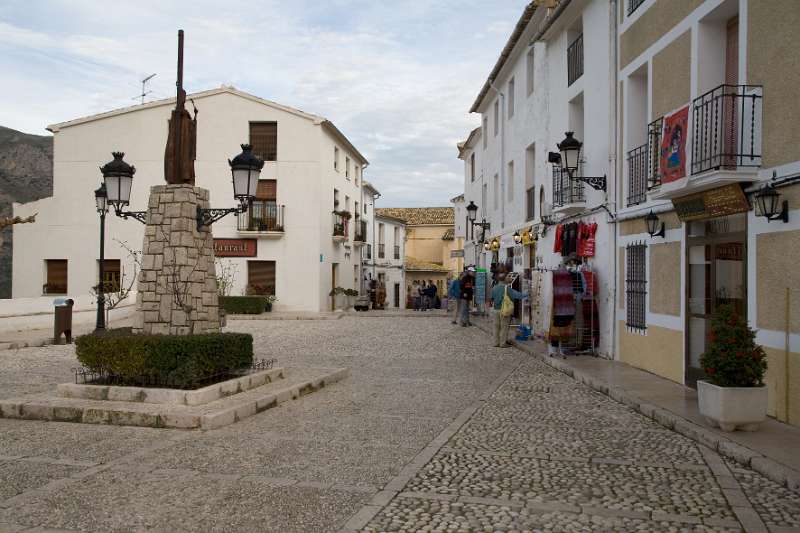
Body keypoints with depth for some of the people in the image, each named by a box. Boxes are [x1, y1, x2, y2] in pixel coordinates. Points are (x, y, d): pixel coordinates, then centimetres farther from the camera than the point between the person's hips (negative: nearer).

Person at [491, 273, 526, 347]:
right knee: (504, 327, 2)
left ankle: (496, 342, 16)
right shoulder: (506, 288, -13)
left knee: (497, 326, 11)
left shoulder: (494, 288, 3)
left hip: (496, 310, 5)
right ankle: (503, 343, 5)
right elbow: (515, 294, -18)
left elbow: (492, 299, 11)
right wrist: (524, 296, -15)